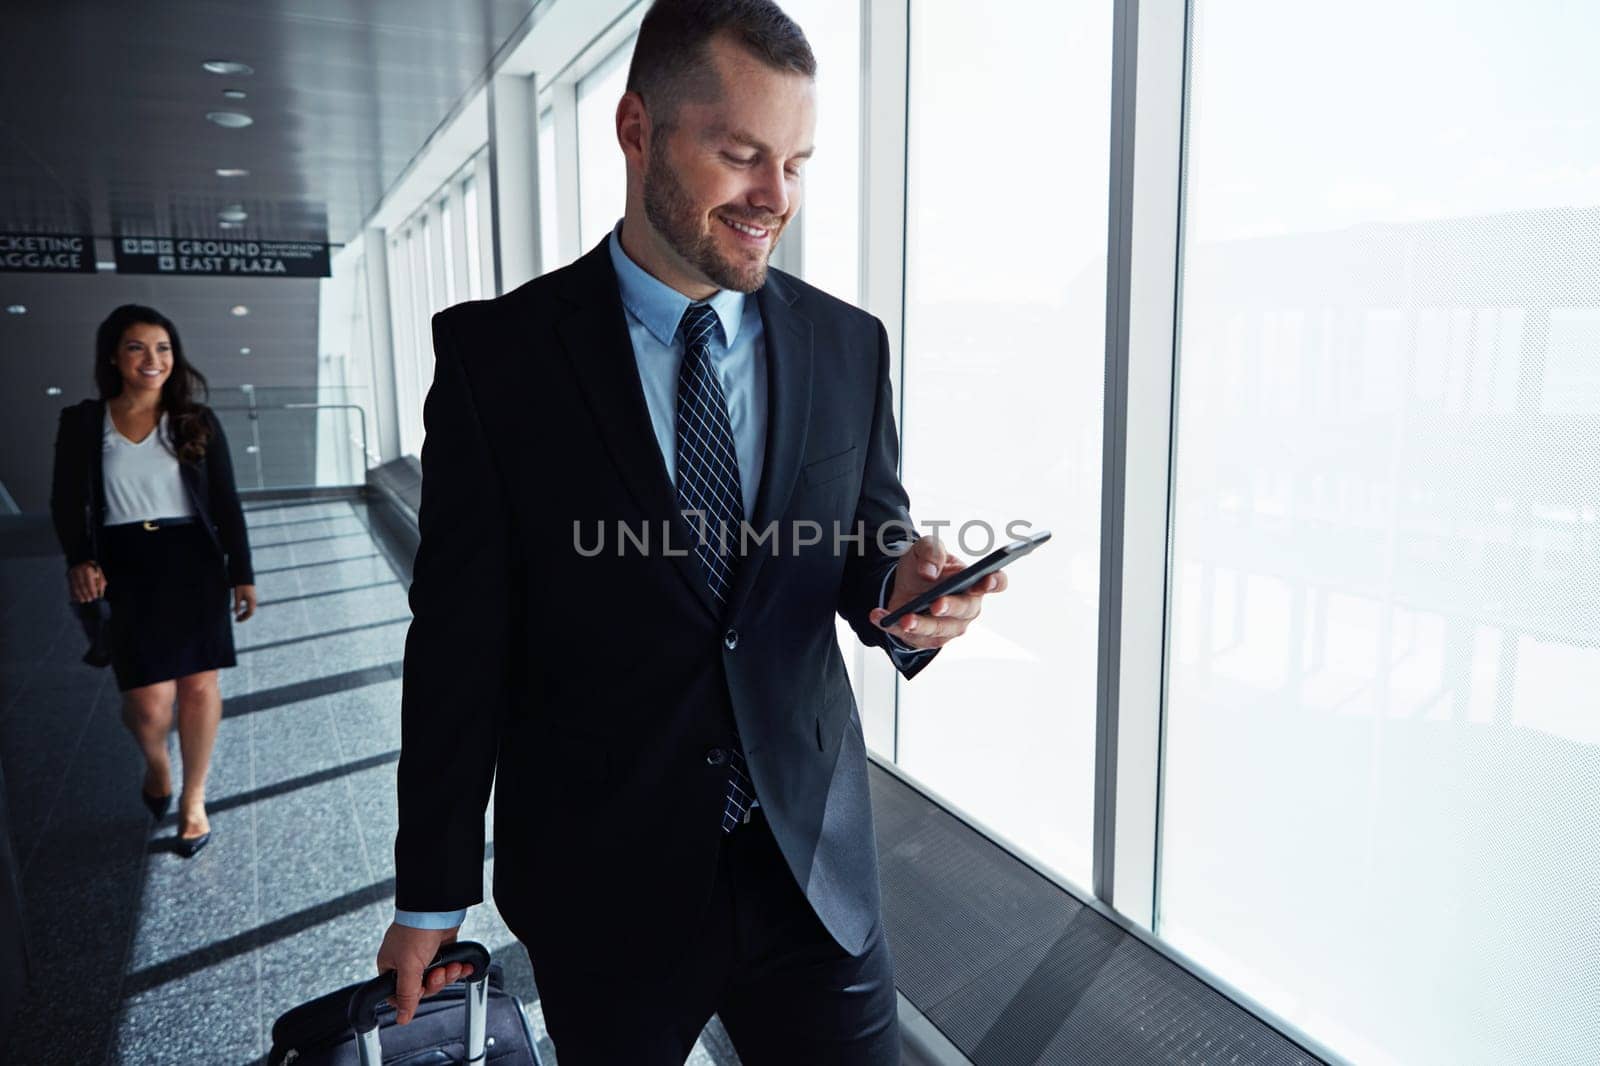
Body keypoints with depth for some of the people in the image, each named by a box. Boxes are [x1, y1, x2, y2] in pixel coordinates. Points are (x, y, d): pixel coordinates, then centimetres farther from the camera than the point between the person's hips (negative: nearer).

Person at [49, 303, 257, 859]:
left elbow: (226, 504, 4)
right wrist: (80, 560, -15)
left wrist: (242, 574, 1)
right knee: (148, 700, -6)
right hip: (124, 569, -1)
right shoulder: (82, 422, 3)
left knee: (199, 686, 3)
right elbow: (67, 502, 3)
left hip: (194, 564, 1)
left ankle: (193, 798, 24)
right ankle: (155, 763, 31)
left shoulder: (197, 421, 4)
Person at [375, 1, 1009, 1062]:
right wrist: (431, 896, 0)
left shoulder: (849, 345, -1)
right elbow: (461, 636, -6)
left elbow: (871, 540, 7)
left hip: (814, 861, 2)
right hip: (603, 882, -1)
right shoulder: (497, 352, -8)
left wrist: (905, 587, -18)